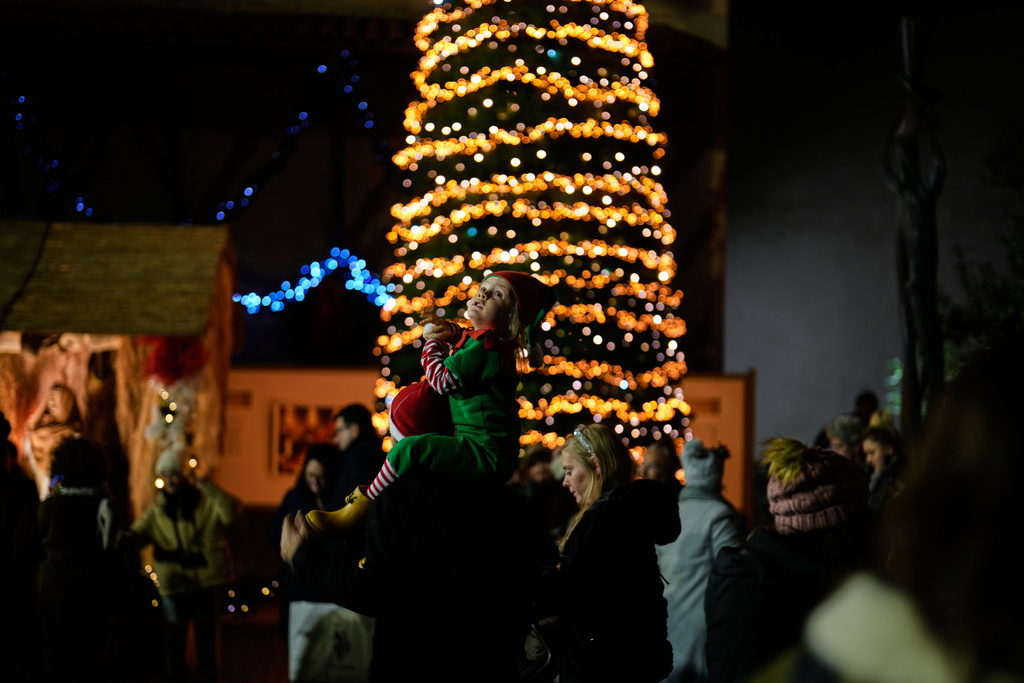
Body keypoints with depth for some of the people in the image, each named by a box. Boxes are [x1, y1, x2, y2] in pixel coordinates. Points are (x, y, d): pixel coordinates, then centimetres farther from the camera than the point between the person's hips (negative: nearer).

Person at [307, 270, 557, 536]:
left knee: (410, 448, -23)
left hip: (486, 453, -11)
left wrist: (433, 341, -3)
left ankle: (357, 510, -14)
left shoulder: (489, 347, -19)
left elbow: (442, 380, -20)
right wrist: (450, 331, 16)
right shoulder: (476, 338, 13)